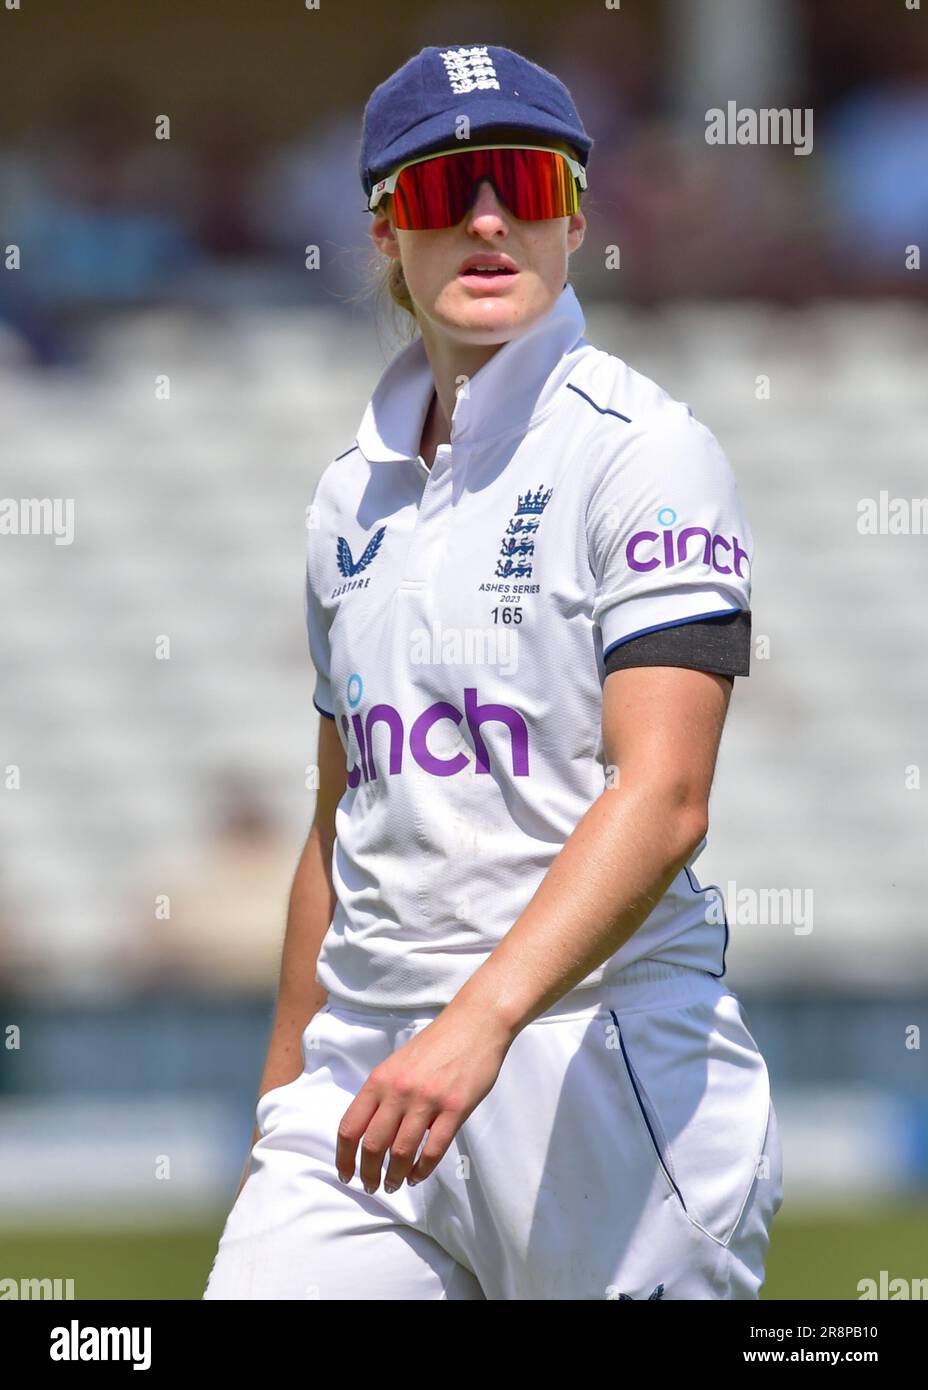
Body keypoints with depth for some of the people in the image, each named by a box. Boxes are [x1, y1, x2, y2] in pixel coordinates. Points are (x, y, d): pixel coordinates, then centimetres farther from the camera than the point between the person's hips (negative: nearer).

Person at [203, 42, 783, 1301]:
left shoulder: (644, 452, -5)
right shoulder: (355, 495, 16)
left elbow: (663, 798, -17)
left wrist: (486, 1020, -30)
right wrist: (281, 1097, 22)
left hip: (601, 1052, -5)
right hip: (368, 1065, 5)